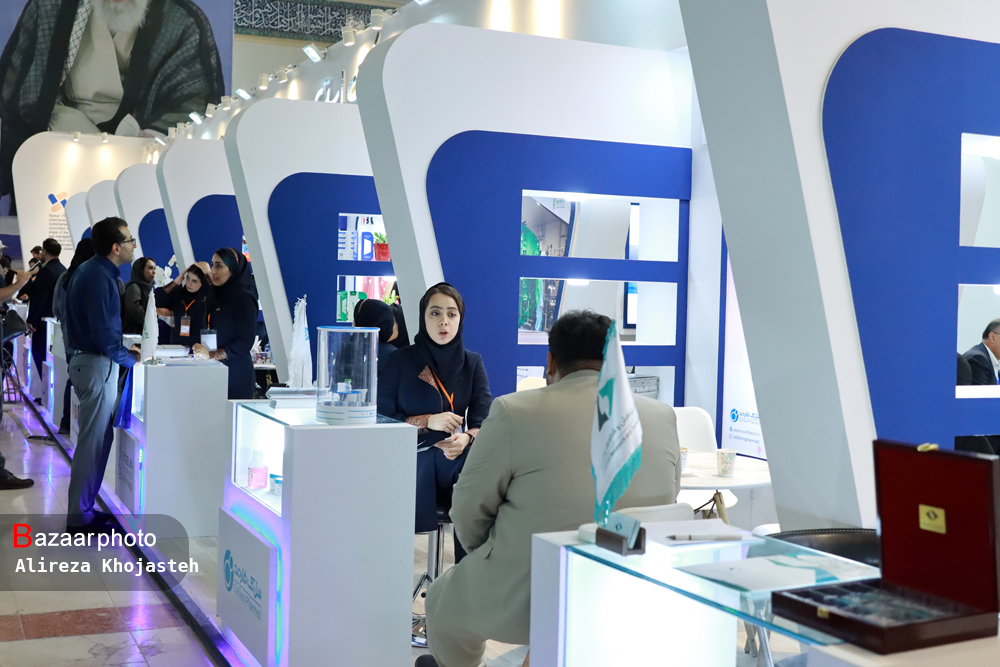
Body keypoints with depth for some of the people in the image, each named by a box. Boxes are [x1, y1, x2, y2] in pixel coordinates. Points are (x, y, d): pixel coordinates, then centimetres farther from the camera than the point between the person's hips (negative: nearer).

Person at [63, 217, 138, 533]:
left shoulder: (93, 270, 12)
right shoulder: (99, 277, -19)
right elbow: (103, 333, -24)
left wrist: (123, 349, 13)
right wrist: (130, 359, -12)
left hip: (89, 360, 10)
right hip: (97, 365, -10)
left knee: (98, 438, 16)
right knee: (93, 442, -4)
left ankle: (83, 507, 24)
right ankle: (80, 518, 3)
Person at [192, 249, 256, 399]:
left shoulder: (243, 299, -8)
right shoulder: (216, 296, 14)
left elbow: (245, 343, -14)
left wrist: (211, 355, -18)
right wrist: (201, 350, 1)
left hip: (235, 374, -7)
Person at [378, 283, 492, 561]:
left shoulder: (472, 363, 13)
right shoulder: (401, 361, 7)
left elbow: (484, 420, 4)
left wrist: (467, 438, -19)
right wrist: (428, 421, -11)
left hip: (455, 456, 2)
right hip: (410, 455, -2)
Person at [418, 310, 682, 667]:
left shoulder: (514, 411, -14)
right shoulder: (664, 417, -2)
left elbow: (469, 510, -4)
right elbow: (666, 501, 11)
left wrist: (490, 555, 17)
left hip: (526, 601, -4)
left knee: (442, 599, 28)